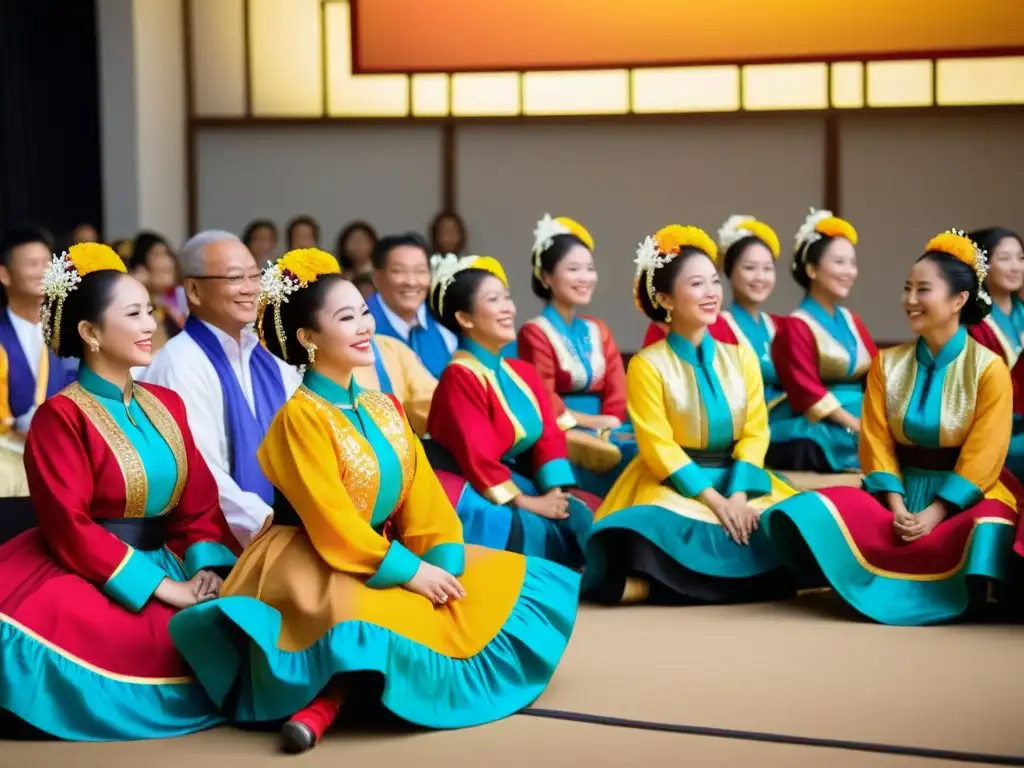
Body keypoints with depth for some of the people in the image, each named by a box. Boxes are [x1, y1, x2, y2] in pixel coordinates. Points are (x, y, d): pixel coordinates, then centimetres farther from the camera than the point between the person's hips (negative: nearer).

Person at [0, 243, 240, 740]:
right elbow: (71, 530, -15)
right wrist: (163, 587, -19)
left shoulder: (167, 405, 11)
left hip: (167, 564, 6)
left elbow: (199, 503, 8)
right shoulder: (60, 417, -9)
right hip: (86, 576, -6)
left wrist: (208, 568, -12)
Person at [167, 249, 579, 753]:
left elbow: (422, 496, 5)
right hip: (313, 568, -9)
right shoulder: (302, 415, -14)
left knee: (529, 585, 2)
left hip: (383, 557, 9)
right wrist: (411, 571, -19)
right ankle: (332, 696, -17)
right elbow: (333, 525, -19)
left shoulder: (382, 409, 9)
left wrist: (444, 562, -11)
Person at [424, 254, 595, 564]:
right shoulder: (460, 377, -14)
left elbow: (549, 436, 6)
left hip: (518, 483, 8)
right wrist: (526, 502, -18)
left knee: (587, 516, -13)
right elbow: (478, 458, -19)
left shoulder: (523, 373, 12)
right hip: (478, 497, -7)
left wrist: (560, 491, -10)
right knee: (540, 531, -26)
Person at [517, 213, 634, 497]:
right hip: (563, 438, -6)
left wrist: (608, 427, -9)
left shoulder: (598, 332, 19)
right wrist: (596, 422, -10)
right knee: (636, 463, -32)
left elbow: (617, 395, 10)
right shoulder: (535, 333, -2)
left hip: (608, 433, 6)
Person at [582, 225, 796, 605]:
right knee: (671, 531, -38)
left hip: (736, 481, 6)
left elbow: (755, 432, 1)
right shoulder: (648, 364, -5)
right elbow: (658, 446, -11)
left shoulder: (741, 356, 8)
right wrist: (713, 499, -20)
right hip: (674, 485, -5)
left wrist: (737, 495, -16)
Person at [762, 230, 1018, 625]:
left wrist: (933, 514, -20)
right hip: (901, 489, 4)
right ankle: (913, 588, -20)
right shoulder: (887, 364, 6)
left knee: (988, 528, -40)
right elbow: (877, 444, 1)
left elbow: (982, 459, -10)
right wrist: (897, 507, -15)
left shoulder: (989, 369, -6)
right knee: (818, 512, -24)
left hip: (964, 494, -4)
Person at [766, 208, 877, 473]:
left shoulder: (852, 322, 20)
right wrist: (855, 425, -18)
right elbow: (807, 391, -11)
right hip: (816, 430, -7)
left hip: (862, 420, 7)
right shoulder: (795, 327, -3)